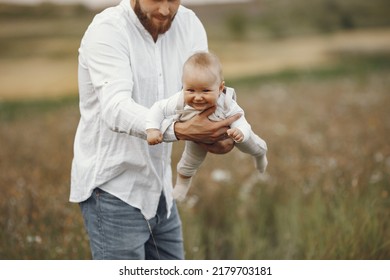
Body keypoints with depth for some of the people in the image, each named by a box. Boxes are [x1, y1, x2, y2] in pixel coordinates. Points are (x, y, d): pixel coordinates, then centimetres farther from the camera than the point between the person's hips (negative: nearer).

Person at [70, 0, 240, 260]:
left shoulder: (189, 24, 0)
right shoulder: (107, 31, -18)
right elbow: (116, 109, -32)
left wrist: (215, 135, -31)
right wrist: (180, 130, -48)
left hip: (159, 189, 7)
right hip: (113, 190, -7)